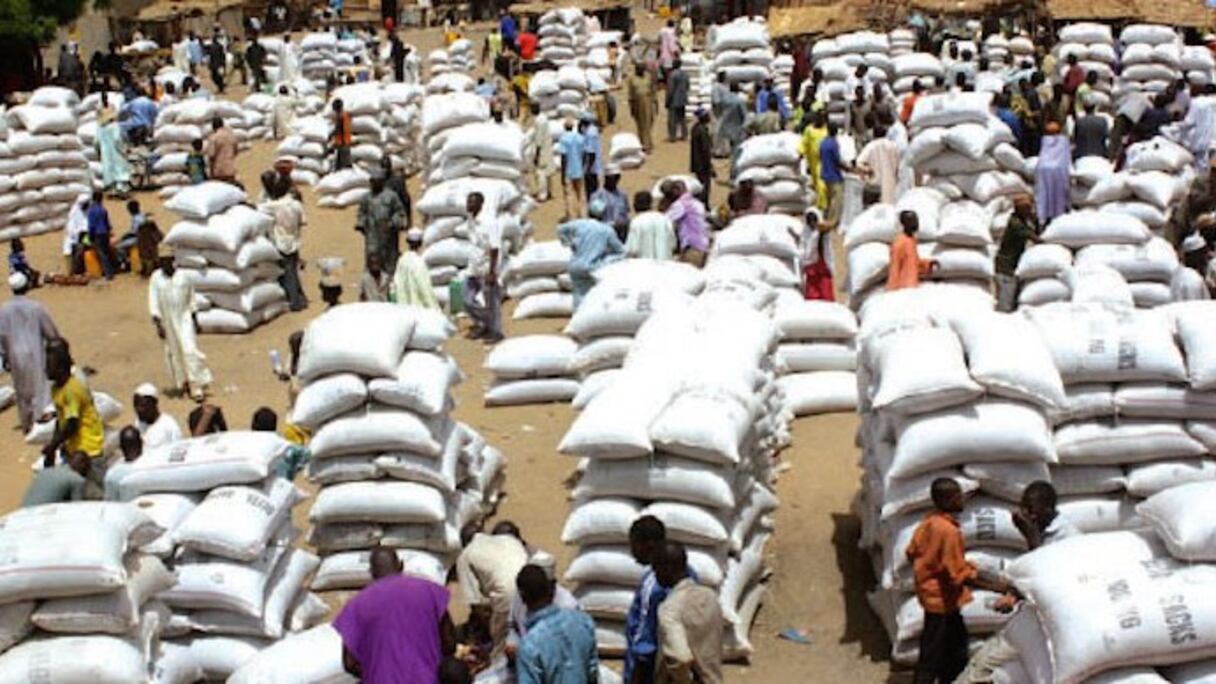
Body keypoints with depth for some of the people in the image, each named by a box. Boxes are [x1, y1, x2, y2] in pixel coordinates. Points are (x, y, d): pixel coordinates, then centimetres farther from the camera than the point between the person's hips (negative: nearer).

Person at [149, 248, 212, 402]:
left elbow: (191, 297, 6)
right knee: (173, 351, 10)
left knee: (189, 350, -9)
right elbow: (153, 301, -5)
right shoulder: (156, 278, -4)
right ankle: (182, 382, 26)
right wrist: (158, 324, -12)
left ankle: (196, 387, -9)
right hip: (167, 319, 1)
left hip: (184, 317, -1)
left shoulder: (182, 276, -2)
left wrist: (194, 318, 7)